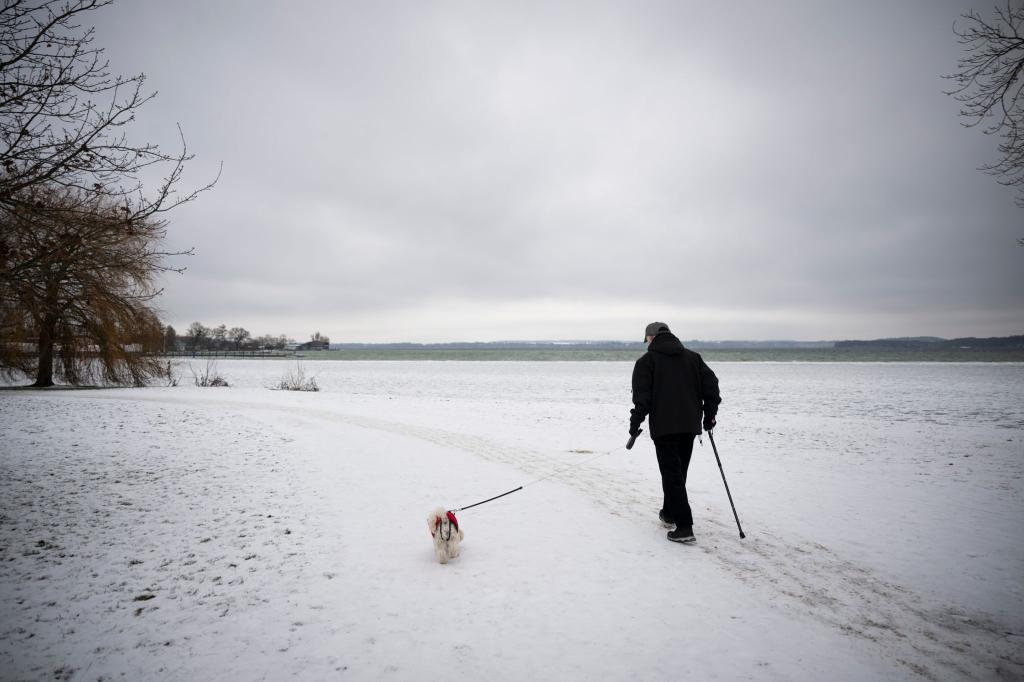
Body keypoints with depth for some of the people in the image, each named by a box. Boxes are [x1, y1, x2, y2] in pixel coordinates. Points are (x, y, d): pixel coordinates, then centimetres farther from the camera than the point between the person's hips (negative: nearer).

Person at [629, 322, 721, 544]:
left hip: (664, 427, -5)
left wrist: (636, 422, -6)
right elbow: (711, 383, 7)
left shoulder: (647, 360, -2)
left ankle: (684, 526, -7)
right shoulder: (692, 357, 13)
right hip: (690, 425, 6)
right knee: (679, 472, 19)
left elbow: (642, 396, -11)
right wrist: (710, 413, 11)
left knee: (672, 475, -2)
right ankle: (669, 514, 33)